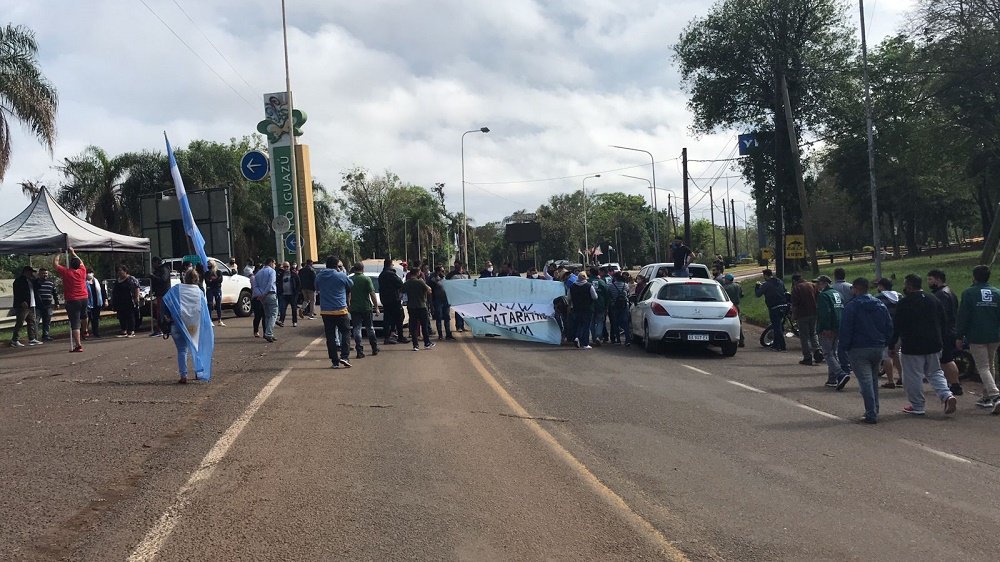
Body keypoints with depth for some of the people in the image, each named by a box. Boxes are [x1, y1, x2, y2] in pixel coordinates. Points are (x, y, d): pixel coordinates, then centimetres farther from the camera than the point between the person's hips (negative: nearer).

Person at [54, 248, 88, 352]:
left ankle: (78, 346, -11)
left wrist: (57, 254, 20)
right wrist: (73, 253, 35)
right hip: (84, 300, 4)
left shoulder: (66, 272, -7)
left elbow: (54, 264, 7)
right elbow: (81, 262, 26)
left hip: (72, 301, -4)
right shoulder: (82, 271, 3)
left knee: (75, 324, -6)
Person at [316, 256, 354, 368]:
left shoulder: (319, 276, 3)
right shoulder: (341, 276, -8)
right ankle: (344, 356, -6)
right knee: (346, 332, 9)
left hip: (325, 311, 3)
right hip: (341, 310, -3)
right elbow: (351, 285, 8)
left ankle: (334, 361, 5)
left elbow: (317, 288, 19)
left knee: (330, 336, 6)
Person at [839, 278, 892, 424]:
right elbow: (889, 326, 11)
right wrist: (883, 343, 15)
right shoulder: (880, 305, 9)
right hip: (878, 349, 6)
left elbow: (845, 330, -12)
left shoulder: (852, 306, -10)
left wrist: (844, 348, -5)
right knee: (874, 379, 19)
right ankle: (874, 410, 24)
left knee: (865, 381, -6)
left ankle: (871, 415, -9)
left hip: (859, 350, -6)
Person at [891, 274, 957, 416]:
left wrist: (892, 345, -4)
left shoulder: (904, 303, -11)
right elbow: (943, 323, 15)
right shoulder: (933, 300, 9)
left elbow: (897, 326, -12)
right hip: (933, 346, 6)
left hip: (912, 347, -6)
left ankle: (917, 406, 7)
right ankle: (947, 395, -3)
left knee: (913, 377, 3)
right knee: (935, 373, 17)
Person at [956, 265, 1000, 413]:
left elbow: (963, 316, -8)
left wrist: (959, 336, -2)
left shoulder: (968, 293, -7)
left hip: (976, 337, -5)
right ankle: (987, 397, 21)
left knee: (983, 367, -4)